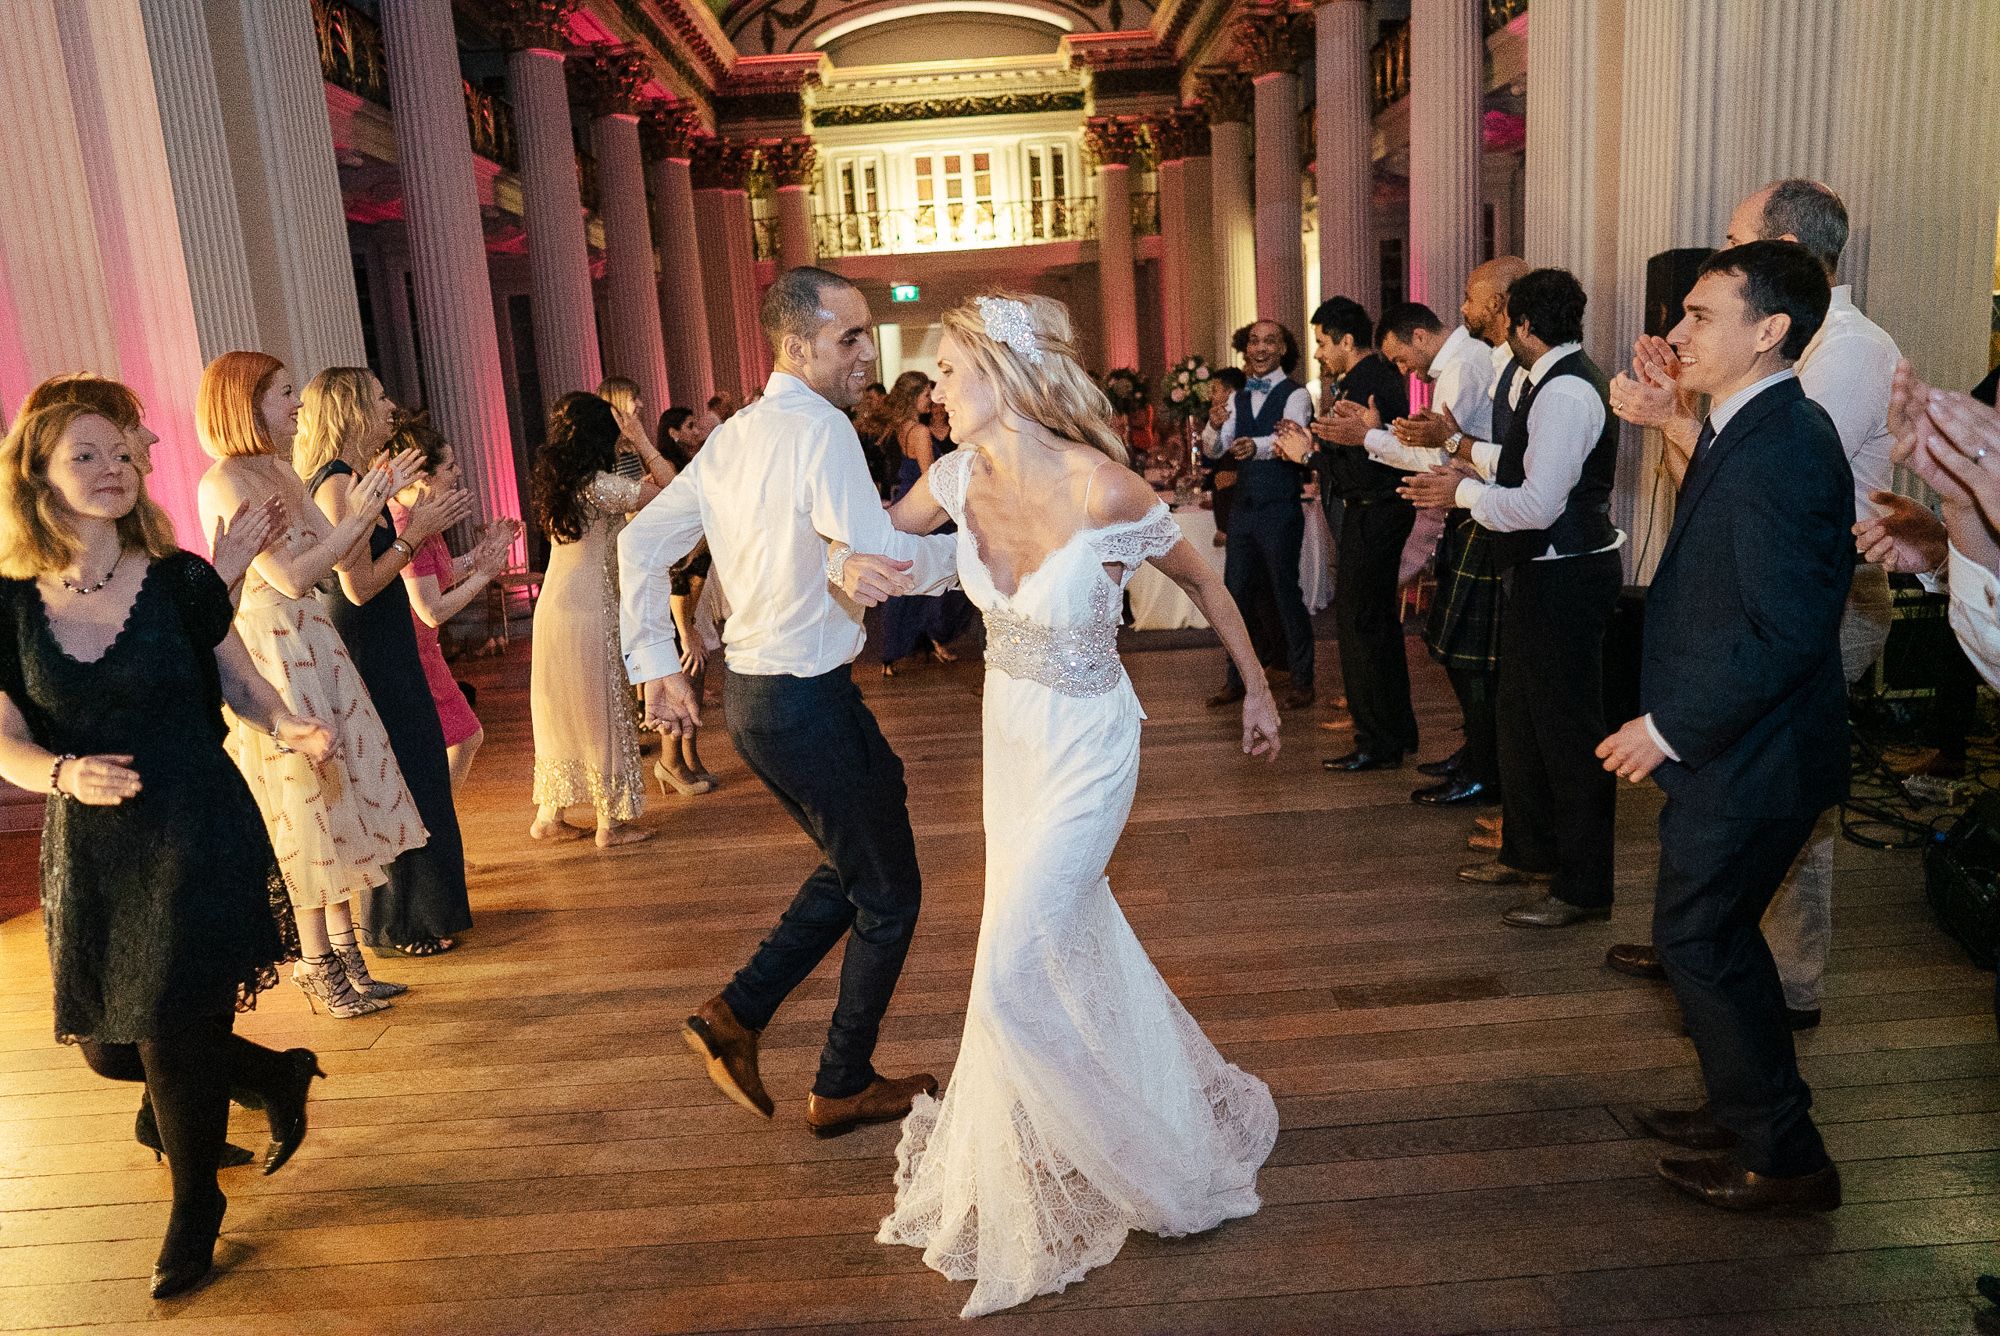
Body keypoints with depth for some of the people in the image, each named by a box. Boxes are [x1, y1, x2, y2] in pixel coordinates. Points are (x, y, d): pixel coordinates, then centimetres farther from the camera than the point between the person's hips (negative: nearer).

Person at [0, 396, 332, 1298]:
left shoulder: (180, 581, -5)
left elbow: (242, 685, 4)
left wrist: (290, 730, -16)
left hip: (197, 835, -3)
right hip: (88, 852, 3)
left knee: (176, 1036, 2)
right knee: (109, 1049, 8)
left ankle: (195, 1204, 30)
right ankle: (278, 1072, 36)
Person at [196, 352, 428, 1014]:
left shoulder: (280, 472, 11)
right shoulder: (223, 483, -15)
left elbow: (340, 556, 11)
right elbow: (292, 576, -20)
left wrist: (377, 497, 2)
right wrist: (361, 514, -18)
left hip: (315, 647, 8)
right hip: (270, 654, -8)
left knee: (342, 794, 10)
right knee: (308, 806, 0)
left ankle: (346, 953, 19)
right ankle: (320, 965, 14)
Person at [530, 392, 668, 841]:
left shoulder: (554, 481, 10)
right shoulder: (598, 485, -15)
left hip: (553, 607, 8)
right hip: (589, 613, -8)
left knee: (560, 713, 16)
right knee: (601, 714, 2)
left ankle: (548, 815, 24)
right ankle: (610, 823, 10)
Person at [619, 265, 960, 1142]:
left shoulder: (731, 438, 10)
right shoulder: (821, 428, -17)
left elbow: (641, 543, 12)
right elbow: (884, 556, -26)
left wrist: (657, 665, 13)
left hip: (752, 696, 9)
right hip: (808, 703, -9)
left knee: (851, 868, 25)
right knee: (888, 893, 9)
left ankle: (734, 1014, 22)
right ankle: (843, 1087, 23)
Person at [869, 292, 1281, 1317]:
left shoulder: (1104, 492, -26)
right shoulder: (960, 476, -10)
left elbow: (1204, 584, -9)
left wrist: (1257, 690, 0)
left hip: (1085, 745, -6)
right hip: (1010, 732, 7)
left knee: (1012, 974, -5)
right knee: (1068, 936, 22)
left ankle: (1141, 1158, 21)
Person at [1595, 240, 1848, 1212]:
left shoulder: (1782, 449, -23)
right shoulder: (1746, 432, 8)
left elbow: (1788, 631, -27)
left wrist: (1672, 726, -21)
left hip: (1749, 757, -10)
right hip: (1732, 745, 10)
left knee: (1697, 937, 2)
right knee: (1718, 930, 21)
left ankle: (1783, 1157, 19)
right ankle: (1747, 1107, 39)